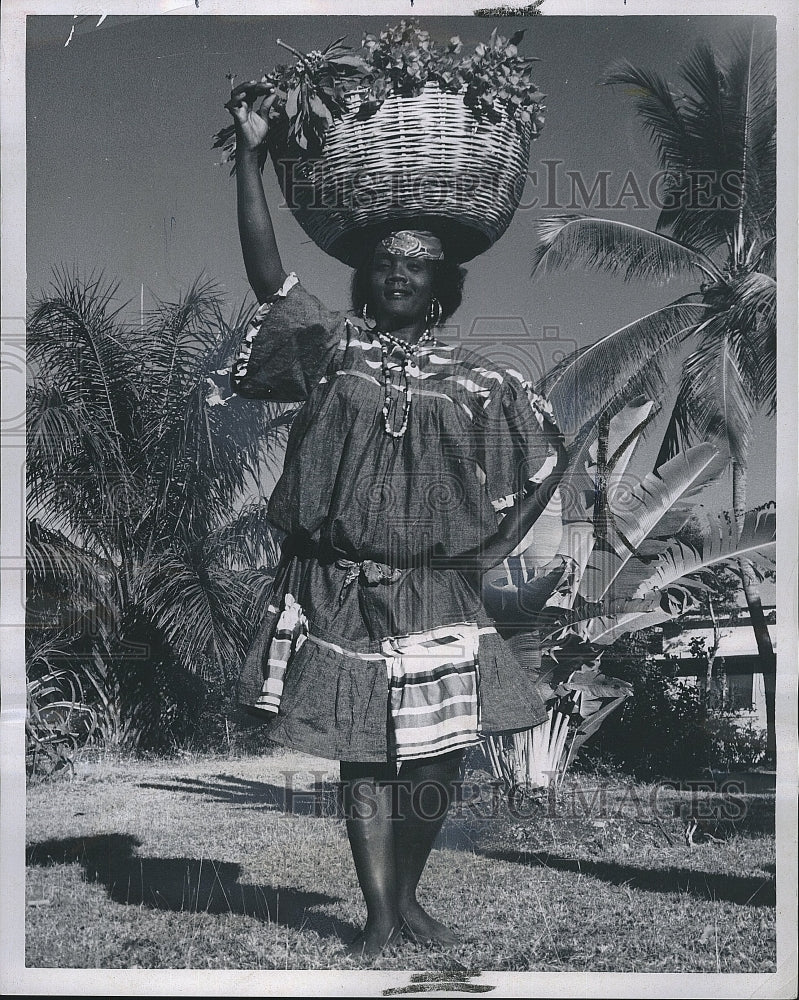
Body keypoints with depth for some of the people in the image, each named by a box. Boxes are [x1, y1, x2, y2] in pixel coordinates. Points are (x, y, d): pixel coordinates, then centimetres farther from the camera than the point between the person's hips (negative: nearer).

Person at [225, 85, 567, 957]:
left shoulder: (473, 382, 6)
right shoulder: (332, 347, 4)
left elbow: (549, 454, 14)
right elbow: (266, 272, -5)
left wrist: (495, 545, 8)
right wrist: (250, 156, -11)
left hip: (434, 590, 2)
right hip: (336, 583, -1)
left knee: (437, 752, 4)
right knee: (364, 755, 1)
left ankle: (408, 898, 25)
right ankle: (379, 919, 11)